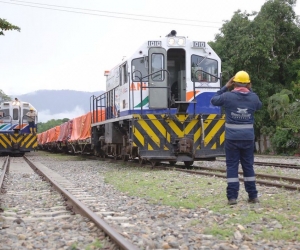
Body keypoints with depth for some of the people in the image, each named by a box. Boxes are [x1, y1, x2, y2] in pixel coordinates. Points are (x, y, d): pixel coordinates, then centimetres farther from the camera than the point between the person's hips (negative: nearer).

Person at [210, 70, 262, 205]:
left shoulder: (227, 96, -8)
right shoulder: (253, 97, -1)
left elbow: (214, 100, 11)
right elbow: (259, 105, 22)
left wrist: (225, 87, 13)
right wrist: (250, 90, 20)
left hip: (232, 138, -2)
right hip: (248, 138, 2)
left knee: (232, 166, 3)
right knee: (248, 166, 12)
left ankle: (232, 197, -1)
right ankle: (253, 196, 16)